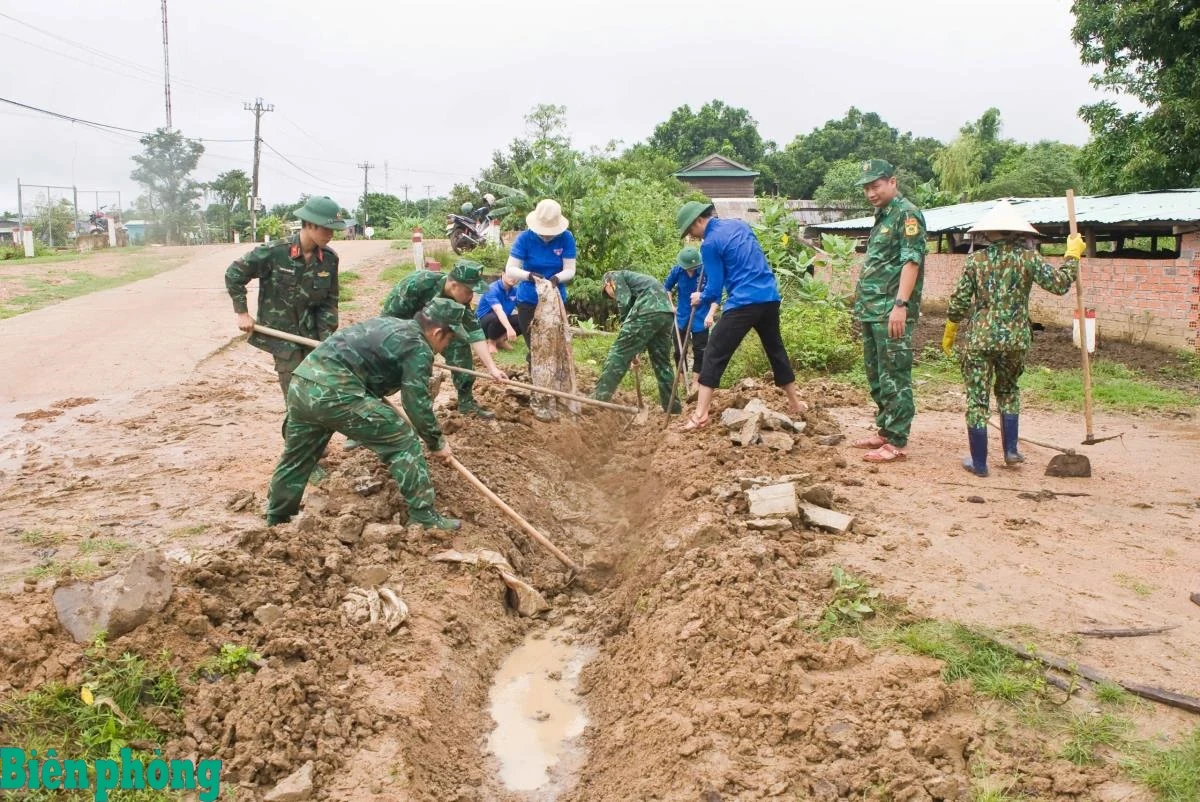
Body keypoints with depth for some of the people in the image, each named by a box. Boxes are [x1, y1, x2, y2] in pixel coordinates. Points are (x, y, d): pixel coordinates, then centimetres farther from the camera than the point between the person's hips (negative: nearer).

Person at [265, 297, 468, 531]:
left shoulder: (390, 325, 25)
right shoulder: (418, 348, -1)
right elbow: (417, 402, -2)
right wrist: (437, 442, 10)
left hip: (301, 382, 9)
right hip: (333, 391, -9)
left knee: (296, 458, 26)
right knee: (403, 440, 0)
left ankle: (276, 520, 43)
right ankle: (424, 518, 3)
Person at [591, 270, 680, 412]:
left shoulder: (616, 276, 17)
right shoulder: (635, 279, 40)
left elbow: (625, 302, -1)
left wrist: (625, 330, 9)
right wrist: (638, 348, 30)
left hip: (648, 311, -8)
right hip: (667, 313, 8)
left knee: (619, 352, -3)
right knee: (661, 360, 17)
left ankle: (599, 398, -4)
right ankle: (672, 405, 22)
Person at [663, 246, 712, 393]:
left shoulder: (706, 271, -20)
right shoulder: (677, 270, -12)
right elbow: (666, 288, 6)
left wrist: (710, 314, -22)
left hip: (700, 318, -3)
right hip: (681, 316, 3)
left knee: (700, 351, 2)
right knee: (679, 350, 9)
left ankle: (695, 383, 12)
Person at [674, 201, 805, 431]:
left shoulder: (710, 244, -7)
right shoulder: (740, 224, 17)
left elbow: (714, 288, -7)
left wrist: (701, 298, 17)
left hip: (744, 303, -8)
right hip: (770, 297, 8)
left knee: (715, 354, -3)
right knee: (776, 349, 22)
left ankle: (701, 414, -8)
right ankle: (795, 403, 30)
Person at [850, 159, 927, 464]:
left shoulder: (907, 214, -9)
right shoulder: (882, 216, 19)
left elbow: (911, 261, -18)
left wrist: (900, 305, -26)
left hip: (891, 312, -10)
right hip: (872, 310, 10)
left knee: (894, 377, -6)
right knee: (876, 375, 15)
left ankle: (896, 442, -2)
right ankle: (884, 431, 24)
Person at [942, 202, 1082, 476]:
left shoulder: (976, 259, -1)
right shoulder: (1027, 257, -2)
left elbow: (959, 302, -1)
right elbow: (1059, 284, -5)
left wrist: (949, 333, 12)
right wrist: (1072, 255, 8)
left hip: (979, 338, -2)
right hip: (1015, 338, 2)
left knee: (977, 399, 4)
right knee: (1008, 390, 25)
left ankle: (979, 463, 7)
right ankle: (1010, 449, 21)